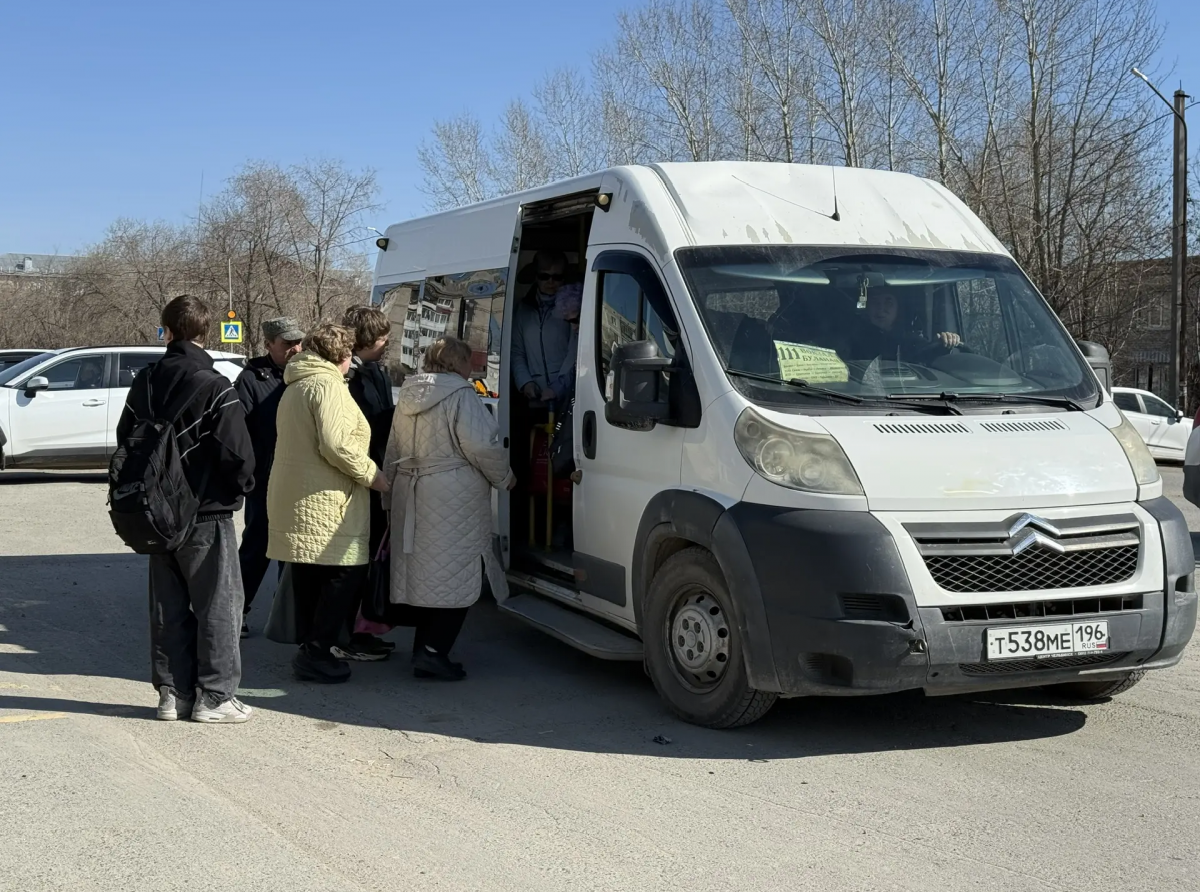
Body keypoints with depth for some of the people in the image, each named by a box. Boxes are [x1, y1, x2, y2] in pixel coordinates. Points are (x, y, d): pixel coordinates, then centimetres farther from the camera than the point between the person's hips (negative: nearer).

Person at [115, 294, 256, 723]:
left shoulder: (145, 383, 4)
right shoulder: (214, 387, -16)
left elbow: (125, 440, 12)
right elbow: (236, 452, -18)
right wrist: (241, 486, 2)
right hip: (208, 512, -6)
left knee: (168, 606, 12)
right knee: (217, 605, 2)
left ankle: (172, 692, 16)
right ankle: (214, 696, 4)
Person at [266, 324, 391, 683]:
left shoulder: (295, 387, 21)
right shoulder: (328, 385, -12)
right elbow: (336, 444, -22)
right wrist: (371, 474, -11)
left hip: (293, 499, 10)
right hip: (324, 503, -10)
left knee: (309, 579, 14)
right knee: (345, 574, -6)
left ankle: (311, 648, 20)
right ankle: (316, 655, -8)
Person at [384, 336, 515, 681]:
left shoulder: (408, 397, 16)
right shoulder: (460, 395, -9)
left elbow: (393, 453, 20)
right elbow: (481, 446, -14)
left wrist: (392, 488, 27)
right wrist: (505, 477, 2)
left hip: (410, 496, 8)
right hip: (453, 497, -8)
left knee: (423, 575, 12)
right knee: (456, 577, -5)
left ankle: (424, 651, 14)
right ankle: (433, 650, -13)